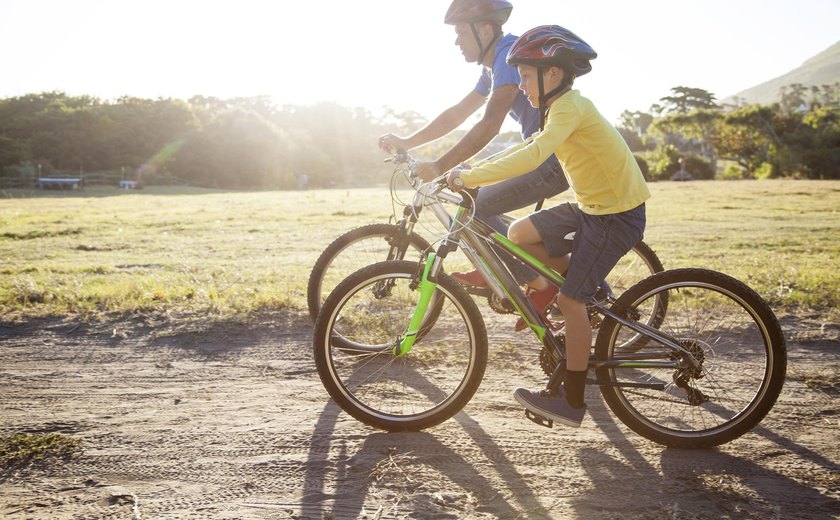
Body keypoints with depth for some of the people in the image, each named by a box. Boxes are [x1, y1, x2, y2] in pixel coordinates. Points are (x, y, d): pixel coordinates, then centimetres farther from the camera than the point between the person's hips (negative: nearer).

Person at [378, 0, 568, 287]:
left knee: (473, 208, -12)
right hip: (544, 154, 10)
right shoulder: (493, 67, 16)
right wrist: (406, 142, 15)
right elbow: (456, 114, 21)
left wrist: (440, 166, -29)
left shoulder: (510, 55, -16)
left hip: (558, 160, -10)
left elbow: (489, 126, -27)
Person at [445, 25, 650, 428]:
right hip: (590, 206, 9)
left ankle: (572, 402, 2)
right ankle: (590, 286, 16)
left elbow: (533, 155, -35)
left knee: (571, 300, -10)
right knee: (519, 234, 1)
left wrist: (470, 177, -34)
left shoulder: (572, 107, -20)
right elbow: (525, 148, 13)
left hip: (617, 214, -9)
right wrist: (471, 171, 3)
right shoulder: (562, 108, 12)